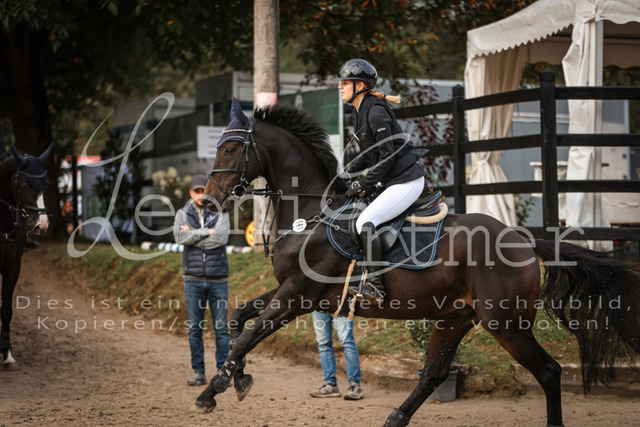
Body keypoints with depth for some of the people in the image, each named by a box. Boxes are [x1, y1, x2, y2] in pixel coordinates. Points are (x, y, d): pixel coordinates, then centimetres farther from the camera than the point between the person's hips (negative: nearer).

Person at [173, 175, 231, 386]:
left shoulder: (221, 213, 4)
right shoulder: (183, 214, 7)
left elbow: (221, 238, -14)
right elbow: (180, 237, -12)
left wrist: (193, 235, -10)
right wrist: (207, 232, -14)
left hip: (218, 279, -1)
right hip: (193, 279, 1)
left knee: (221, 328, 0)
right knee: (195, 328, 3)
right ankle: (198, 372, 9)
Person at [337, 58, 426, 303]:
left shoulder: (376, 112, -17)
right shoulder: (362, 112, 13)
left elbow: (387, 156, -20)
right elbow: (368, 155, 20)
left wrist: (363, 185, -17)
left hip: (406, 181, -11)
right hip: (390, 181, 11)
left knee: (365, 221, -24)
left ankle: (374, 286, -25)